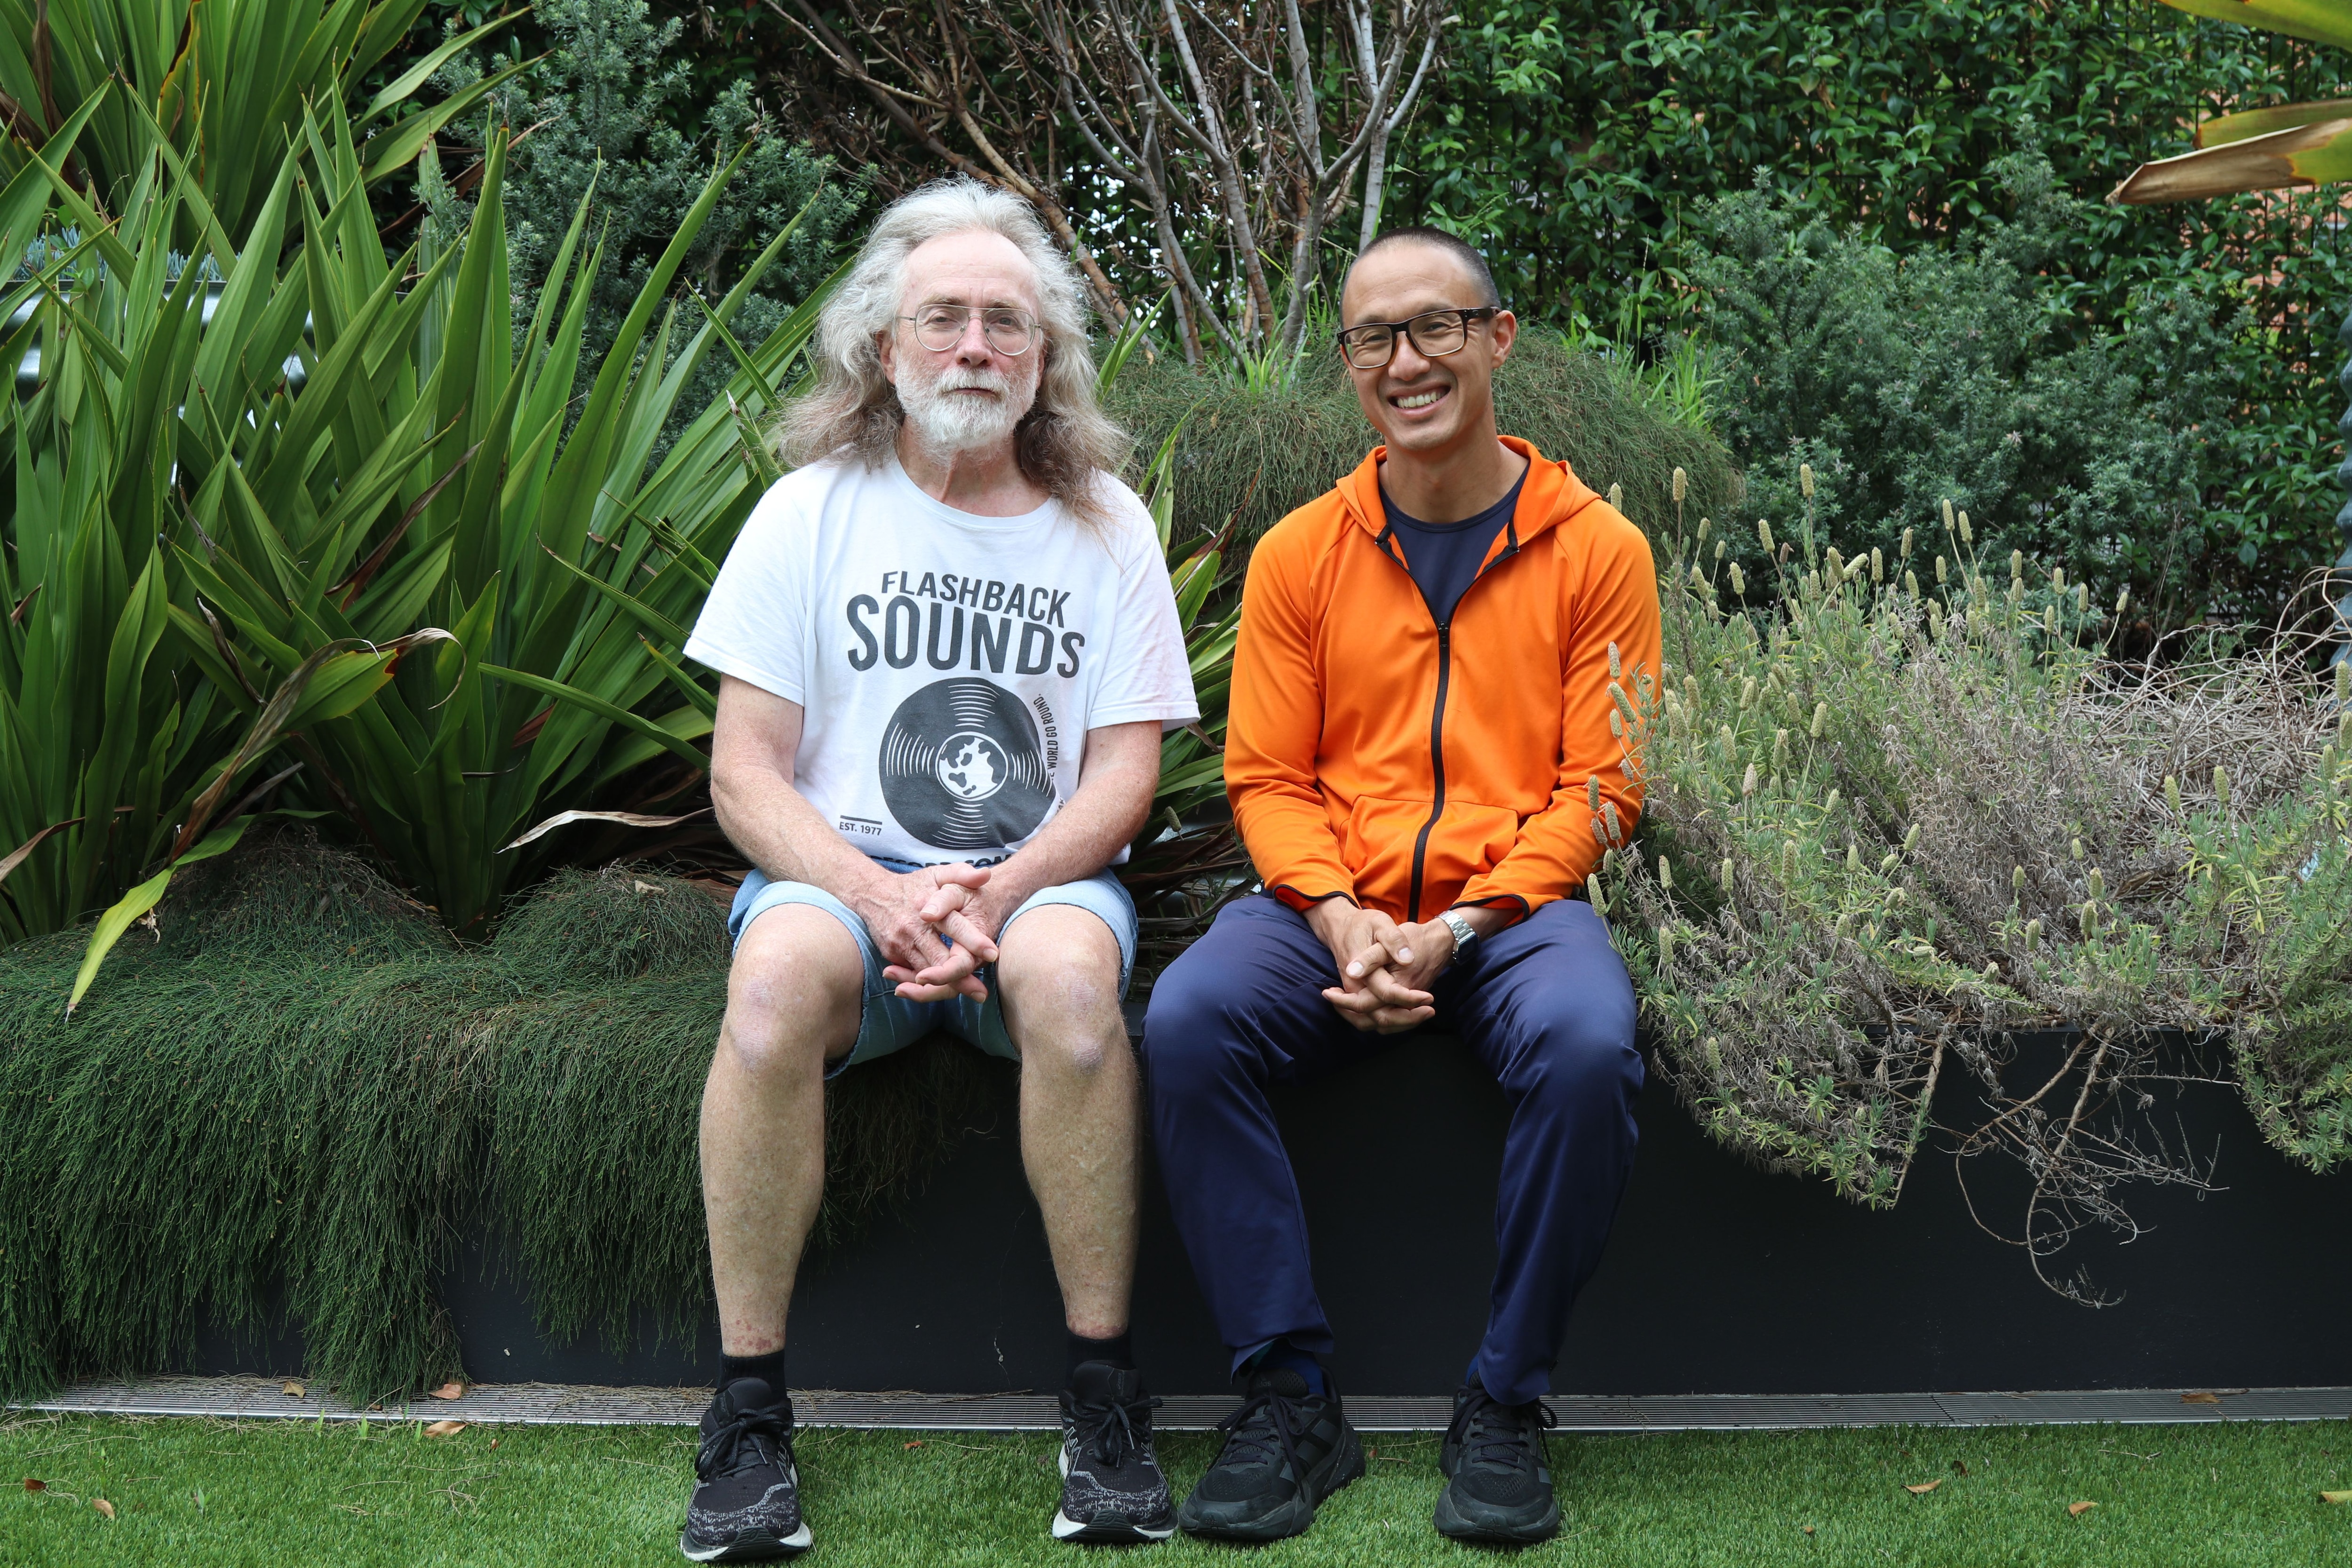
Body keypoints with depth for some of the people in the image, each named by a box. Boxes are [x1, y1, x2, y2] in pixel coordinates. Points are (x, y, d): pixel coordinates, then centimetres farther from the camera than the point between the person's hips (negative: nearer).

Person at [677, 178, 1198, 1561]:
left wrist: (999, 893, -17)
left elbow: (1124, 772, 2)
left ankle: (1105, 1395, -24)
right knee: (780, 974, -35)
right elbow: (745, 772, 0)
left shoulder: (1103, 524, 9)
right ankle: (749, 1409, -25)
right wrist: (879, 898, -18)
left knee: (1069, 971, -36)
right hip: (844, 870, 0)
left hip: (1044, 876, 0)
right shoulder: (813, 511, 6)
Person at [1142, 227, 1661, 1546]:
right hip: (1335, 905, 2)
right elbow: (1267, 778, 8)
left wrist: (1459, 926, -13)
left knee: (1588, 1046, -34)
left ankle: (1505, 1408, -14)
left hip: (1516, 904, -2)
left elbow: (1604, 786, 0)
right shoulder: (1299, 555, 10)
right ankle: (1292, 1399, -17)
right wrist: (1341, 919, -12)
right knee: (1187, 1021, -28)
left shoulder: (1596, 549, 4)